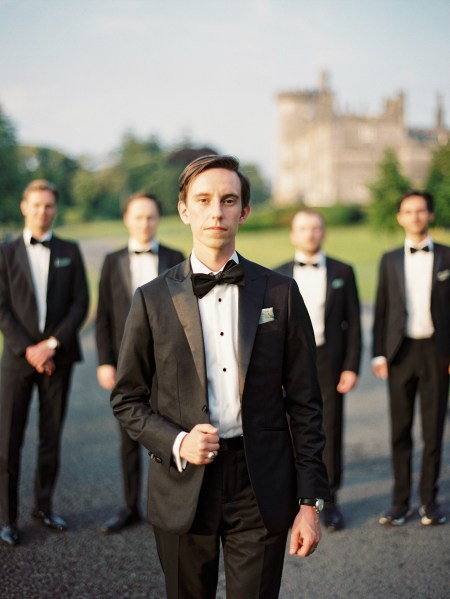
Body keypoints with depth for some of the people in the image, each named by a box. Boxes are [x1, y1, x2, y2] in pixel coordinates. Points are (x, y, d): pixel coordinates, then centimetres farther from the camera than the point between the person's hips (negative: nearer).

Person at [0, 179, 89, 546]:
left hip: (58, 358, 1)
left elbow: (80, 304, -1)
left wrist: (52, 345, -11)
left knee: (51, 437, 8)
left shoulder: (70, 252, 7)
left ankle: (44, 507, 23)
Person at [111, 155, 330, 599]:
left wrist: (310, 501, -1)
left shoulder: (280, 293, 1)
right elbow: (127, 399, 6)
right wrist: (176, 443, -12)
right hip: (182, 486, 1)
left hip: (262, 486, 0)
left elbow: (304, 403, 2)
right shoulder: (153, 300, 1)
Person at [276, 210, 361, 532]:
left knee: (330, 433, 3)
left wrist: (351, 367, -4)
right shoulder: (279, 276, 7)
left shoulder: (342, 272, 4)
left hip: (329, 363, -1)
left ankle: (330, 501, 16)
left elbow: (353, 323, 3)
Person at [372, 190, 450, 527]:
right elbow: (381, 310, 9)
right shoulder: (390, 260, 9)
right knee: (400, 431, 5)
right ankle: (400, 501, 15)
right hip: (401, 352, 1)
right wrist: (379, 354, 2)